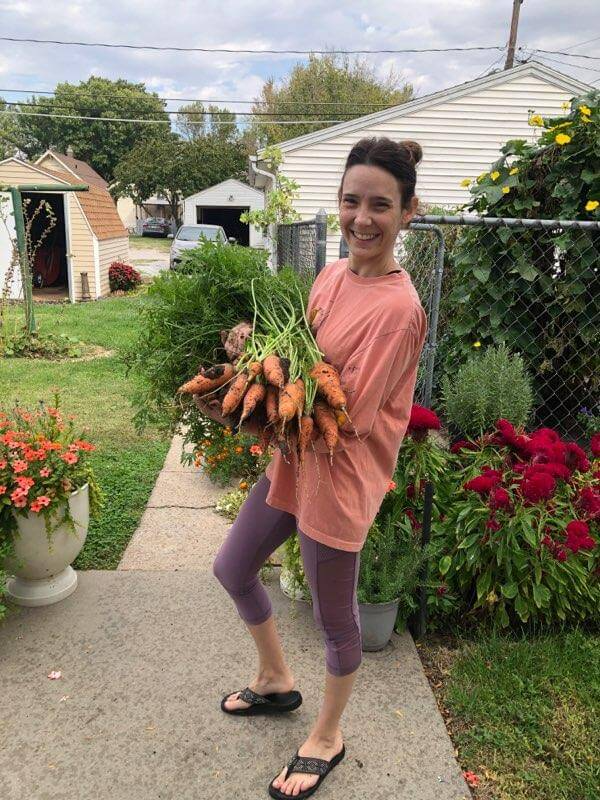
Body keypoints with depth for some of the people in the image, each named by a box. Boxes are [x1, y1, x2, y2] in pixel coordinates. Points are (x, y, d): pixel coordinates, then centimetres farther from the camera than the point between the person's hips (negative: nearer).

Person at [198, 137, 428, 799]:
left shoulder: (397, 307, -22)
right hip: (293, 459, 9)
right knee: (232, 569, 23)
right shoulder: (331, 275, 2)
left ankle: (327, 737, 44)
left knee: (335, 619, 14)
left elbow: (346, 413, -24)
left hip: (339, 477, -9)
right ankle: (276, 680, 49)